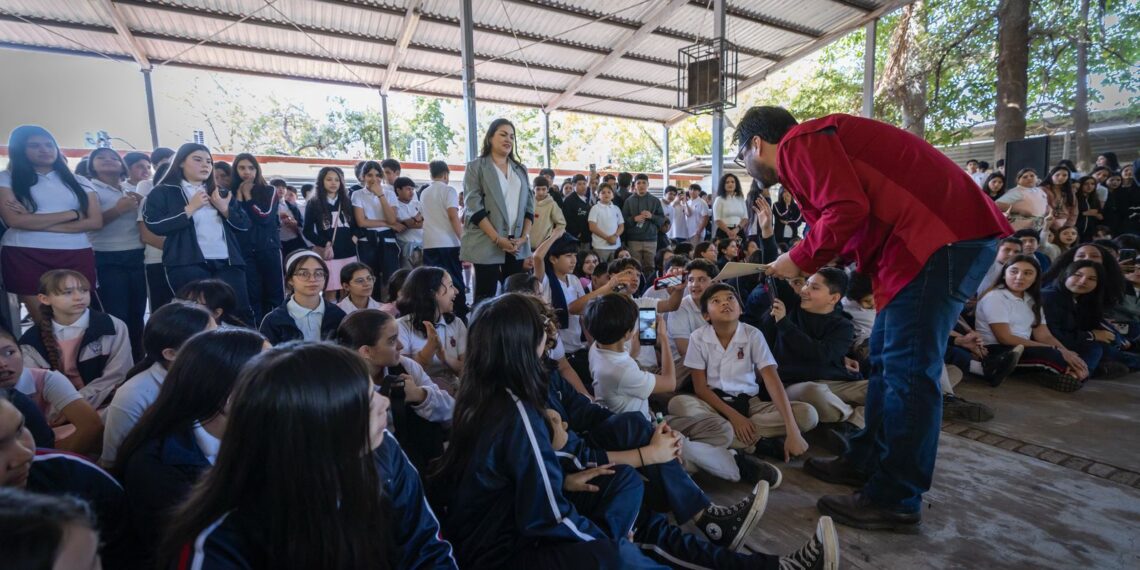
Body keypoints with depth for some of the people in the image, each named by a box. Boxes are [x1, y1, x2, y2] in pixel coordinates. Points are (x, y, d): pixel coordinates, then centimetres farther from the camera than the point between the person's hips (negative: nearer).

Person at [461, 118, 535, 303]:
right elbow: (474, 207, -9)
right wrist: (497, 239, -17)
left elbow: (529, 205, 12)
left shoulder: (520, 169, 17)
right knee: (485, 297, -2)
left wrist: (524, 237, -3)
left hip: (517, 245, 5)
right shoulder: (476, 167, 1)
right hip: (488, 244, -4)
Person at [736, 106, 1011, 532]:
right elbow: (853, 213, 18)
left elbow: (847, 210, -22)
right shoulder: (812, 143, 22)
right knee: (887, 358, 14)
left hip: (943, 236, -11)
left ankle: (895, 502, 2)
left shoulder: (797, 144, -9)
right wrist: (810, 264, 15)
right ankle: (868, 459, 27)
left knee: (908, 368, -8)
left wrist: (800, 260, -9)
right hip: (942, 234, 11)